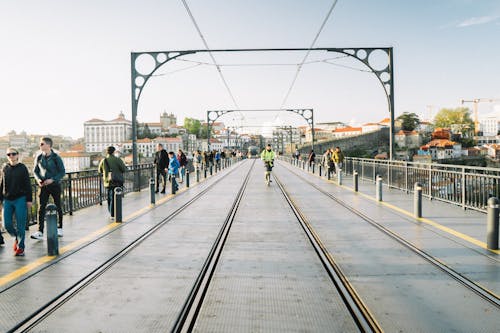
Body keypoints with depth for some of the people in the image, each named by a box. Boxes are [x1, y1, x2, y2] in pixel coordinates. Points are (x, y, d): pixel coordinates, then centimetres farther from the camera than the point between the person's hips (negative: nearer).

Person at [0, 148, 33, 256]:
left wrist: (29, 199, -5)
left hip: (20, 199, -4)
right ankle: (16, 238, 30)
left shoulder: (22, 168, -2)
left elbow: (28, 185, -2)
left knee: (20, 225, -1)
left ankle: (20, 247, 9)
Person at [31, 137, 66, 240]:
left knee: (58, 207, 9)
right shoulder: (39, 157, 3)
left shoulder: (56, 158, -8)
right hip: (43, 186, 3)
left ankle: (59, 228, 23)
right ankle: (40, 232, -5)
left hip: (55, 185, -3)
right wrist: (38, 179, -8)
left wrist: (52, 179, -19)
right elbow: (35, 171, 12)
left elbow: (62, 172, -7)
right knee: (41, 208, -5)